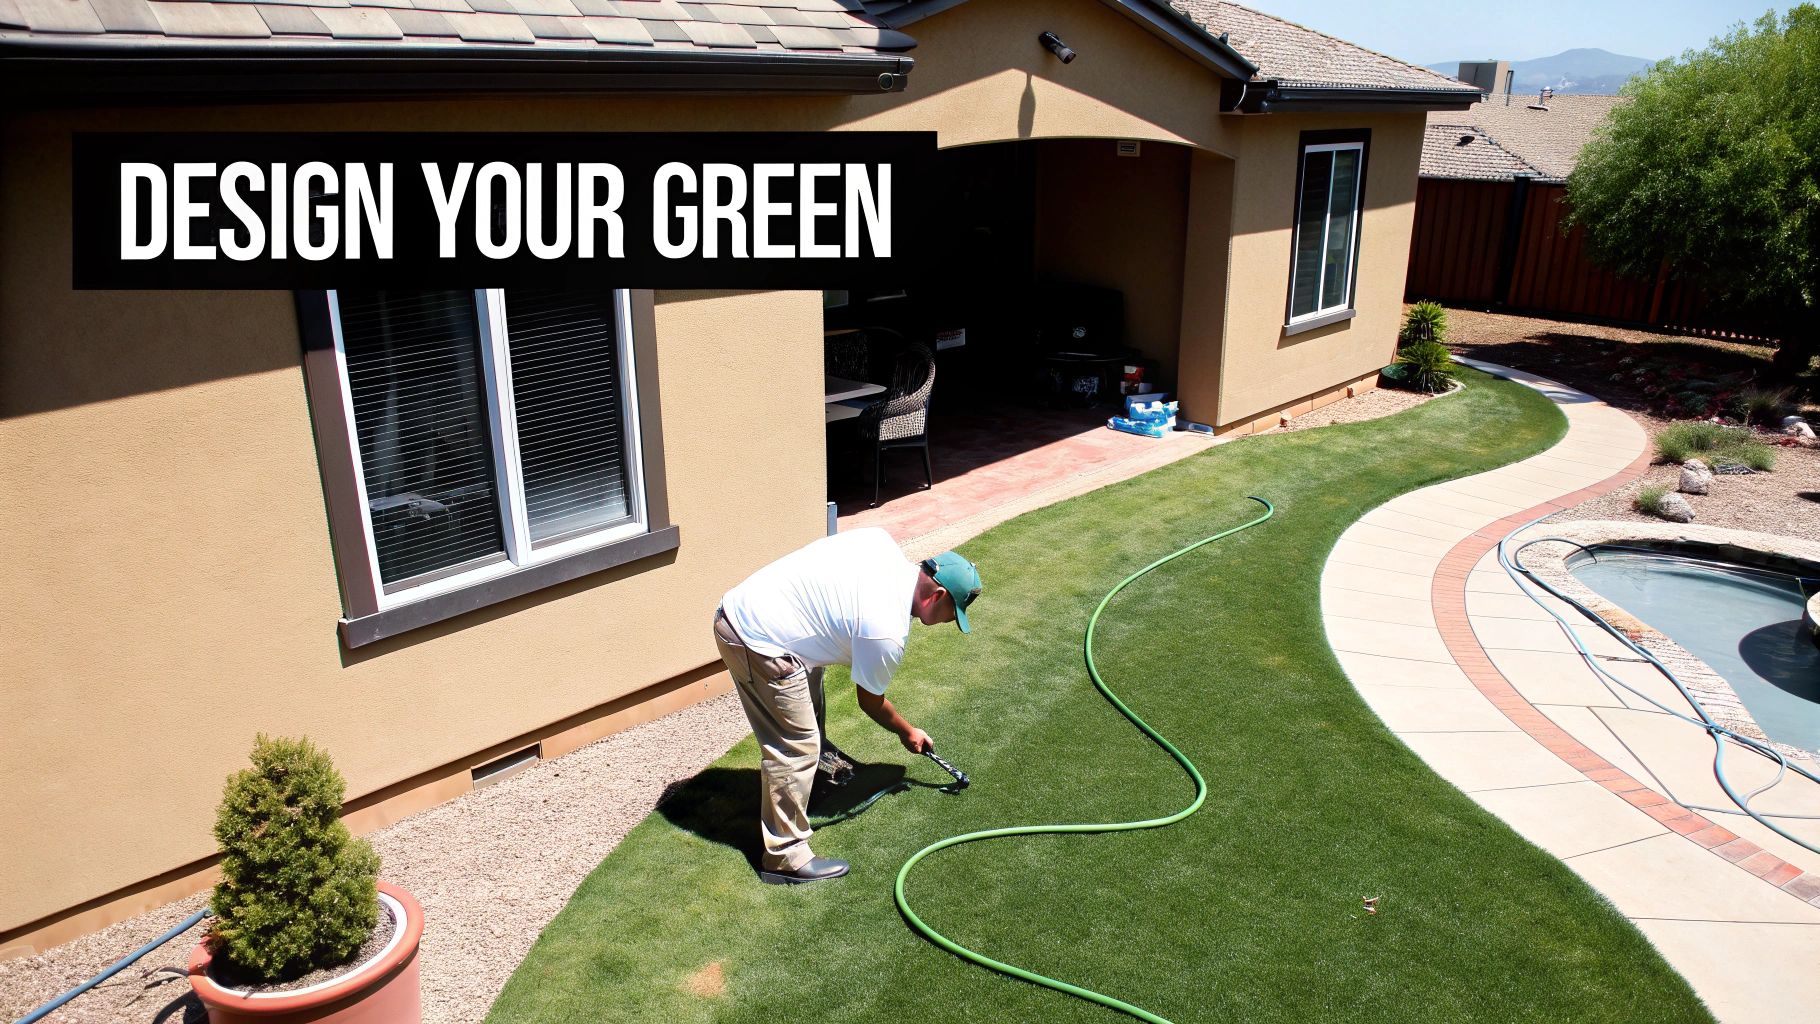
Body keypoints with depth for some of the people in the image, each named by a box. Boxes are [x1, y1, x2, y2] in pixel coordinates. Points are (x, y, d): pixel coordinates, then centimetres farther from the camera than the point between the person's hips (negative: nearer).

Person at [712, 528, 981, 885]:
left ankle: (821, 758, 54)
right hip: (757, 644, -10)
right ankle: (785, 858, 6)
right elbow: (870, 701, 0)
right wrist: (908, 733, 18)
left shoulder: (883, 543, 2)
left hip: (739, 605, 10)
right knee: (796, 747, -3)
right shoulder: (887, 632, -17)